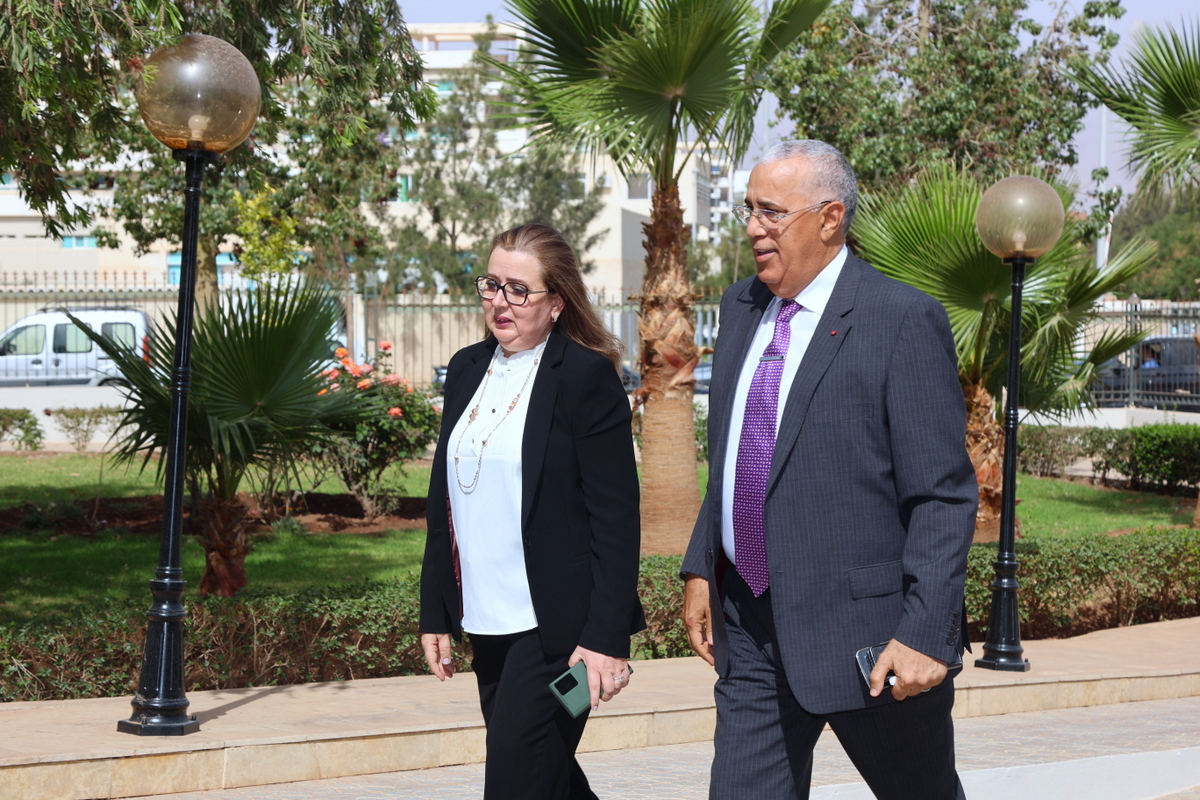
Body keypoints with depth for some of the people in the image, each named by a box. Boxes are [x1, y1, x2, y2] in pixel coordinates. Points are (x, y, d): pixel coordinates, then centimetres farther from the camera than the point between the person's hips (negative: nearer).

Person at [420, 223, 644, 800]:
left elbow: (615, 518, -12)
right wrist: (435, 613, 13)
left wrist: (606, 636, -16)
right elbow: (444, 501, 15)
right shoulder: (467, 369, 11)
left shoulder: (588, 377, -9)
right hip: (487, 622, 7)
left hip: (556, 625, -7)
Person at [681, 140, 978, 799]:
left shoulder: (905, 320, -12)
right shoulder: (741, 306, 10)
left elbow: (944, 495, -14)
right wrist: (701, 568, 13)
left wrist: (926, 633, -19)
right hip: (749, 628, 6)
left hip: (866, 634, -6)